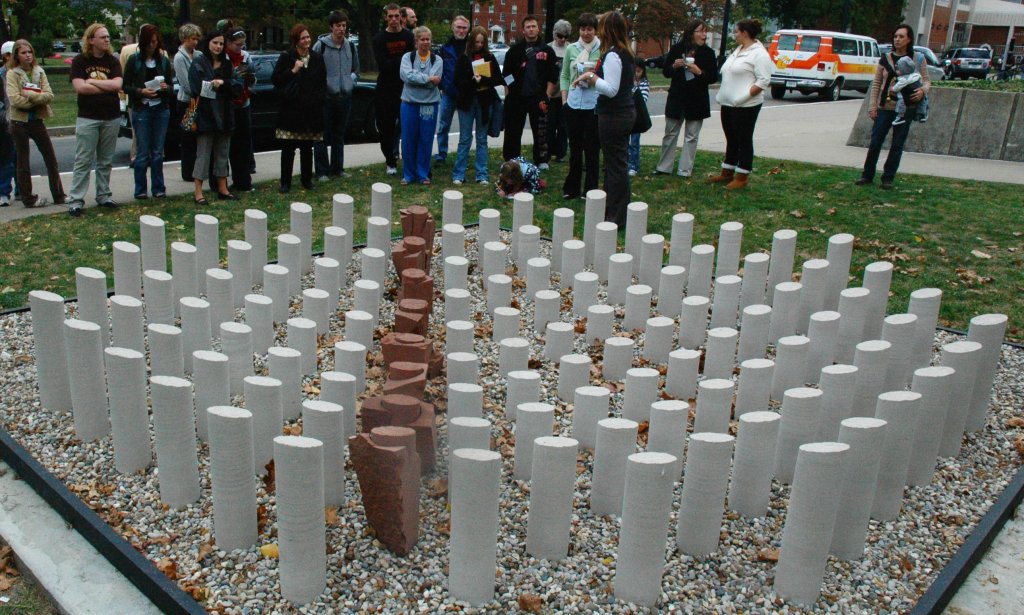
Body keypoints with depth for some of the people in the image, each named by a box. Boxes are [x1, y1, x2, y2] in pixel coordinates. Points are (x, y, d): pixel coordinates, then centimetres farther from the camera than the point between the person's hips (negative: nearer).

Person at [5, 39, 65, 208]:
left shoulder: (39, 71, 4)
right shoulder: (12, 74, -6)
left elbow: (49, 95, -7)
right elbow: (15, 99, -17)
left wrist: (30, 95, -19)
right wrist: (38, 99, -12)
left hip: (37, 120, 4)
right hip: (19, 122, -4)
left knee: (51, 158, 8)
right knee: (23, 162, 5)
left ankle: (58, 195, 17)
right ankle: (28, 198, 12)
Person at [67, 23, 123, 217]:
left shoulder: (112, 61, 6)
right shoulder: (80, 61, -1)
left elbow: (117, 84, -9)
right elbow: (79, 87, -14)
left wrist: (92, 81, -11)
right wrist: (107, 86, -9)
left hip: (111, 118, 3)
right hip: (87, 118, -3)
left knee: (105, 161, 10)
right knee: (83, 161, -3)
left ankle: (103, 195, 20)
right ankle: (75, 200, 0)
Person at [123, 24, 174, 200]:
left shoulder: (164, 60, 9)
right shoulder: (134, 60, 0)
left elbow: (171, 88, 11)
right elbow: (126, 86, 0)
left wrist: (166, 88, -11)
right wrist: (141, 91, -17)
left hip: (161, 110, 3)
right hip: (141, 110, -2)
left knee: (158, 152, 7)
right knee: (143, 152, 0)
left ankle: (158, 189, 15)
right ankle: (140, 190, 7)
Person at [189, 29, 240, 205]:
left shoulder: (226, 64, 14)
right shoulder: (199, 63, -2)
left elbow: (237, 87, 1)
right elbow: (196, 87, -15)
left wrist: (223, 83, -15)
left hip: (224, 115, 6)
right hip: (205, 115, -6)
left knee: (222, 153, 13)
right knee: (203, 154, -5)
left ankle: (222, 189, 22)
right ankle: (198, 193, -2)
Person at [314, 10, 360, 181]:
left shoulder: (350, 46, 9)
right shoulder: (321, 45, -7)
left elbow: (356, 69, 21)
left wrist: (351, 80, 6)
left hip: (345, 96, 5)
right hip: (326, 96, -5)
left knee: (339, 135, 13)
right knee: (323, 135, -2)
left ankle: (337, 168, 23)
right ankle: (322, 171, 5)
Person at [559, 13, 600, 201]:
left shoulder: (602, 50, -5)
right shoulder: (571, 49, 7)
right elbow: (564, 76, 13)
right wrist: (564, 99, 6)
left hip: (594, 106, -4)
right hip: (573, 105, 4)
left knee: (592, 150, 4)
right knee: (575, 149, 13)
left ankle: (590, 191, 14)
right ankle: (572, 189, 24)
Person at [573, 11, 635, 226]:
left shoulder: (612, 55, -17)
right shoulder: (625, 53, 13)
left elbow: (611, 89, -22)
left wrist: (590, 76, -15)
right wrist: (595, 76, 16)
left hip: (613, 116, -10)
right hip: (625, 111, 10)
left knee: (615, 164, -5)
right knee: (617, 162, 16)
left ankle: (617, 217, 2)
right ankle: (612, 209, 26)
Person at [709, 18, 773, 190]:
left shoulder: (759, 54, -12)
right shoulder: (738, 50, 15)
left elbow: (763, 81, -18)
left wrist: (744, 97, -22)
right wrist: (723, 95, 12)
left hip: (746, 106, -9)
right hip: (728, 104, 9)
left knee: (744, 141, -1)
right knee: (731, 140, 15)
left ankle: (741, 178, 5)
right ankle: (727, 173, 24)